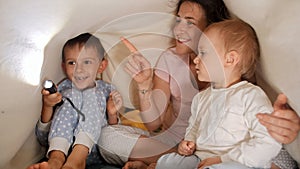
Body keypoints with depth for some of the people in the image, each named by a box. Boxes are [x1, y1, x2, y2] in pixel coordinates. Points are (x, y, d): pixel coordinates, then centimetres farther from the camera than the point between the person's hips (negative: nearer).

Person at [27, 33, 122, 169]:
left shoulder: (106, 90, 10)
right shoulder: (63, 88, 11)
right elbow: (42, 136, 6)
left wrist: (112, 114, -12)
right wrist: (47, 106, -13)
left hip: (91, 150, 0)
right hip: (59, 145, 1)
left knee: (91, 96, -16)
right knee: (69, 100, -17)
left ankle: (77, 157, -38)